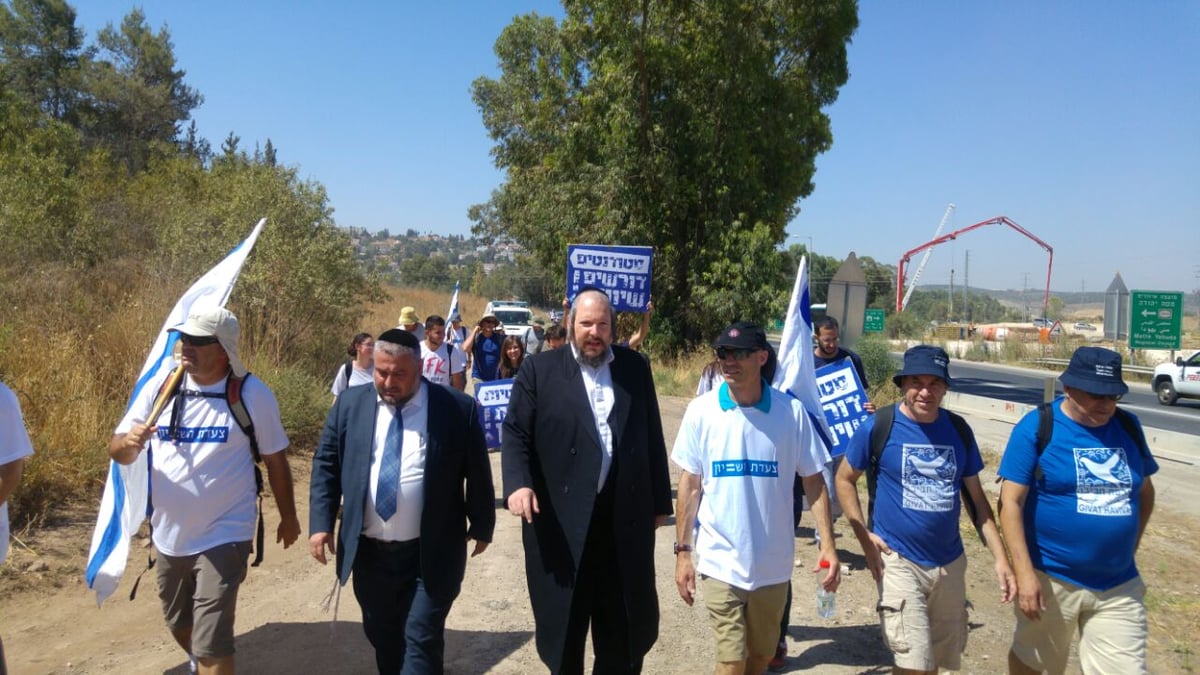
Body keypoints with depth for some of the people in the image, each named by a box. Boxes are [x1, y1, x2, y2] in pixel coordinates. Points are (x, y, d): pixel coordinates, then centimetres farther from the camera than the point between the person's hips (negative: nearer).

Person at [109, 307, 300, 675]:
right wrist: (129, 441, -25)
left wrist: (288, 517, 5)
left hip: (224, 537, -5)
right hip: (169, 536, 5)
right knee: (179, 624, 25)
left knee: (211, 642, -5)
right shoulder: (161, 387, -4)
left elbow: (275, 459, -3)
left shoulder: (252, 394, -13)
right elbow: (117, 452, 0)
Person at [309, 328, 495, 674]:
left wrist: (481, 526, 5)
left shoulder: (458, 408, -9)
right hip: (368, 551, 4)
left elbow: (477, 472, -1)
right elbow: (326, 465, 5)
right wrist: (321, 523, -4)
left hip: (430, 554, -3)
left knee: (421, 642, 1)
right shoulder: (350, 404, 0)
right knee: (382, 637, 19)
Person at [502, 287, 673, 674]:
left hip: (625, 516, 2)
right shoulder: (539, 369, 0)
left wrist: (660, 501, 10)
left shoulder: (635, 368, 8)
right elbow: (515, 432, -4)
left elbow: (652, 438, 10)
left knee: (626, 623, 14)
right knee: (563, 622, 13)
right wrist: (518, 484, -22)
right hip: (560, 519, -2)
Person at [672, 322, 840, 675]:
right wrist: (683, 551, 0)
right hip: (721, 561, -1)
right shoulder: (701, 410, -7)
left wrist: (828, 545, -6)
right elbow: (690, 484, 0)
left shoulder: (791, 411, -8)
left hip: (773, 563, 1)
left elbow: (814, 481, 0)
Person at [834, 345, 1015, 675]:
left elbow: (976, 497, 8)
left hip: (950, 564, 5)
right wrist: (864, 535, -10)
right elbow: (844, 479, 0)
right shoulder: (878, 427, -11)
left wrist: (1000, 558, 3)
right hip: (898, 561, -4)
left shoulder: (959, 430, 0)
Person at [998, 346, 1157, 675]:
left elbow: (1145, 491, 16)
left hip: (1120, 587, 4)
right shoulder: (1036, 428, -13)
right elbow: (1010, 502, -15)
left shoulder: (1128, 426, 2)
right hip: (1050, 580, -3)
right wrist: (1024, 572, -19)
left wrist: (1129, 548, 12)